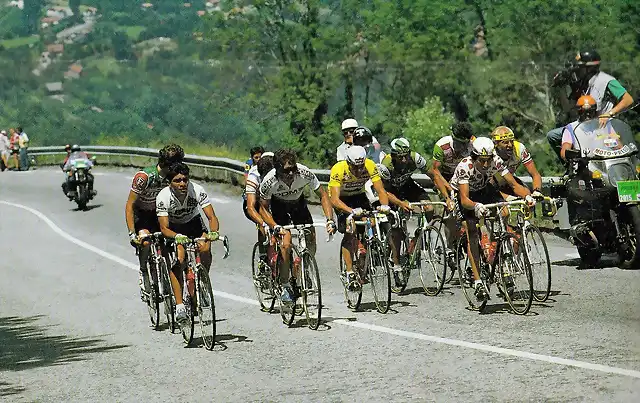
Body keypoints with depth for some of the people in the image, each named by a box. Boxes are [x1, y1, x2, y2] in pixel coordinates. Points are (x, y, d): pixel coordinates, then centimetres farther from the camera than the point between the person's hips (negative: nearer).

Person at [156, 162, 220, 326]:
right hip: (174, 229, -2)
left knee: (205, 248, -27)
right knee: (178, 260, -25)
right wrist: (177, 237, -50)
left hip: (194, 223, 2)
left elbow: (212, 217, -26)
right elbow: (164, 228, -29)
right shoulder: (163, 197, -28)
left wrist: (213, 232, -48)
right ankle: (179, 306, -23)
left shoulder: (198, 191, -26)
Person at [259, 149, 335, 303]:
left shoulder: (305, 173, -33)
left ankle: (298, 274, 17)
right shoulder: (269, 182, -35)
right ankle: (285, 286, -5)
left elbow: (323, 195, -19)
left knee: (311, 241, -9)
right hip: (278, 206, -3)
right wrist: (275, 227, -35)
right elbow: (263, 208, -19)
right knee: (285, 245, -21)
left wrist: (330, 220, -30)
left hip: (298, 203, 3)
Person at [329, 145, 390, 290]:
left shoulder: (370, 166, -27)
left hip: (359, 196, 3)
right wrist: (352, 211, -55)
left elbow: (380, 190, -26)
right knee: (349, 232, -21)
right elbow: (334, 199, -40)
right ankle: (350, 273, -18)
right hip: (341, 198, -3)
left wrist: (385, 205, -47)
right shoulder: (338, 170, -35)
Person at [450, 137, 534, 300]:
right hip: (462, 195, -4)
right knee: (471, 232, -20)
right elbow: (464, 199, -41)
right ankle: (478, 282, -22)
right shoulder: (465, 167, -35)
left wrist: (527, 196, -44)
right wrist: (476, 206, -62)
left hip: (484, 190, 4)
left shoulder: (497, 162, -25)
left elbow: (514, 185, -24)